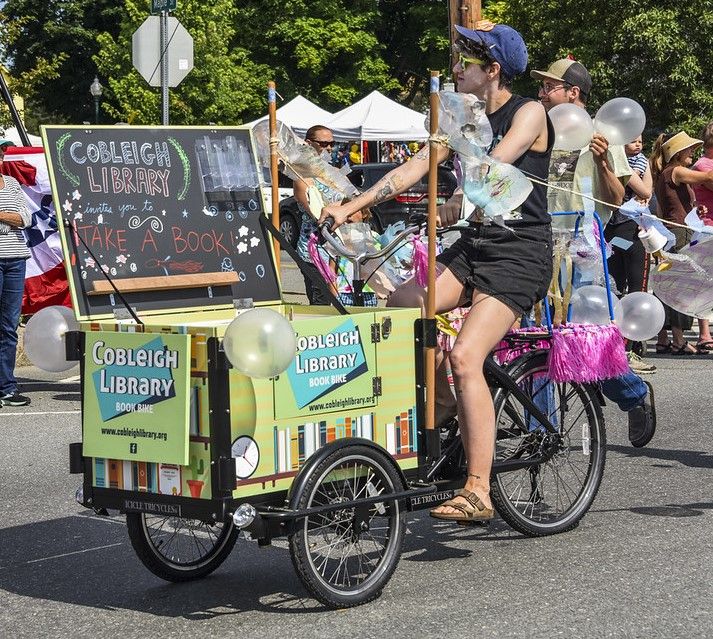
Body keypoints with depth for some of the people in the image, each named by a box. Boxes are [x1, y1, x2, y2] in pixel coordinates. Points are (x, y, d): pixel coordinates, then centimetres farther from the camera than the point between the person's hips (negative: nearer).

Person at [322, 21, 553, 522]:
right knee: (400, 305, -16)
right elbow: (416, 167, 8)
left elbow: (496, 165, -23)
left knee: (465, 356, -24)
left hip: (521, 251, -7)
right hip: (476, 244, 7)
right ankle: (444, 406, 7)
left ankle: (478, 491, -22)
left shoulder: (529, 114, -6)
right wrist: (350, 207, -1)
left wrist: (459, 203, -39)